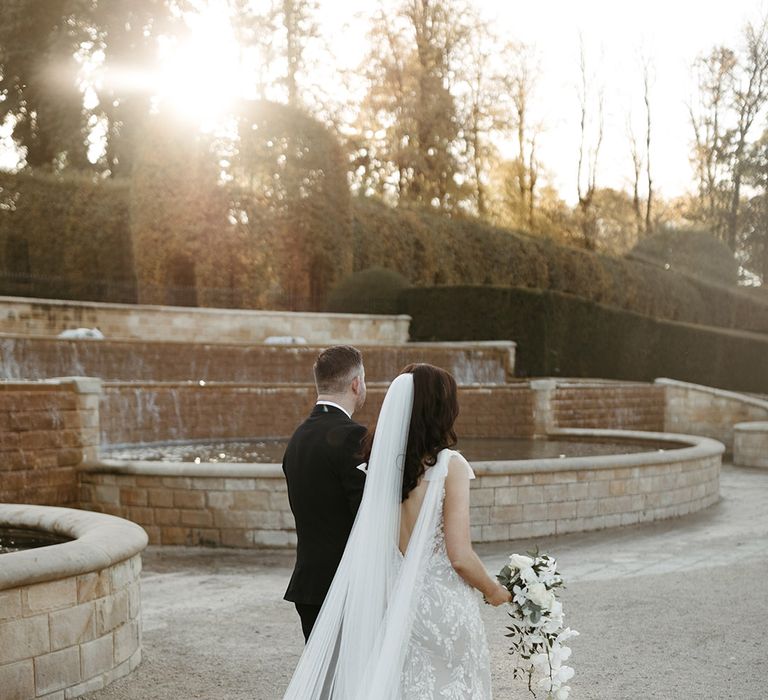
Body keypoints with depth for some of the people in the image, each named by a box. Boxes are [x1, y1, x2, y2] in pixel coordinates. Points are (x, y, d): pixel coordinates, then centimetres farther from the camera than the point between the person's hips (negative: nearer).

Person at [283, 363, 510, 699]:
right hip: (443, 609, -5)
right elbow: (460, 556, -15)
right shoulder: (450, 465, -14)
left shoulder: (382, 463, 1)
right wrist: (494, 590, 3)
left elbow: (372, 550, 7)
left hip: (395, 605, 5)